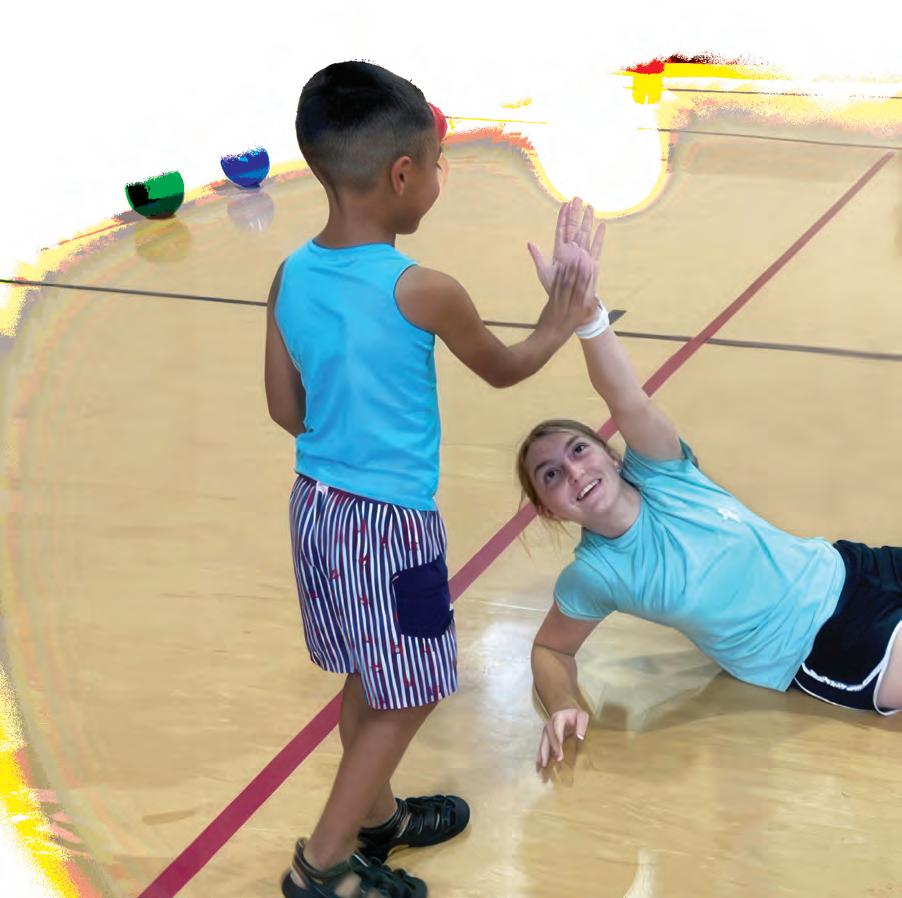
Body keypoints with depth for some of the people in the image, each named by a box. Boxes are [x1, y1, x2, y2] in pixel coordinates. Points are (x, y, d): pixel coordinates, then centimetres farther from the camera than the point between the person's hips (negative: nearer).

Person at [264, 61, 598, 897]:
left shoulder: (290, 278, -3)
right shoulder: (424, 292, -20)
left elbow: (286, 408, 6)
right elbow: (503, 369, -1)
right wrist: (559, 326, 17)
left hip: (316, 505, 7)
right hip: (390, 522, -7)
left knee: (367, 679, 24)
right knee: (408, 697, 9)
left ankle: (375, 814, 41)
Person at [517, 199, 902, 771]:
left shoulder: (660, 474, -14)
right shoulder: (594, 575, -17)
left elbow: (630, 403, -33)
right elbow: (551, 650, -2)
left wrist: (583, 309, -51)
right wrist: (565, 706, -25)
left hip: (844, 573, 3)